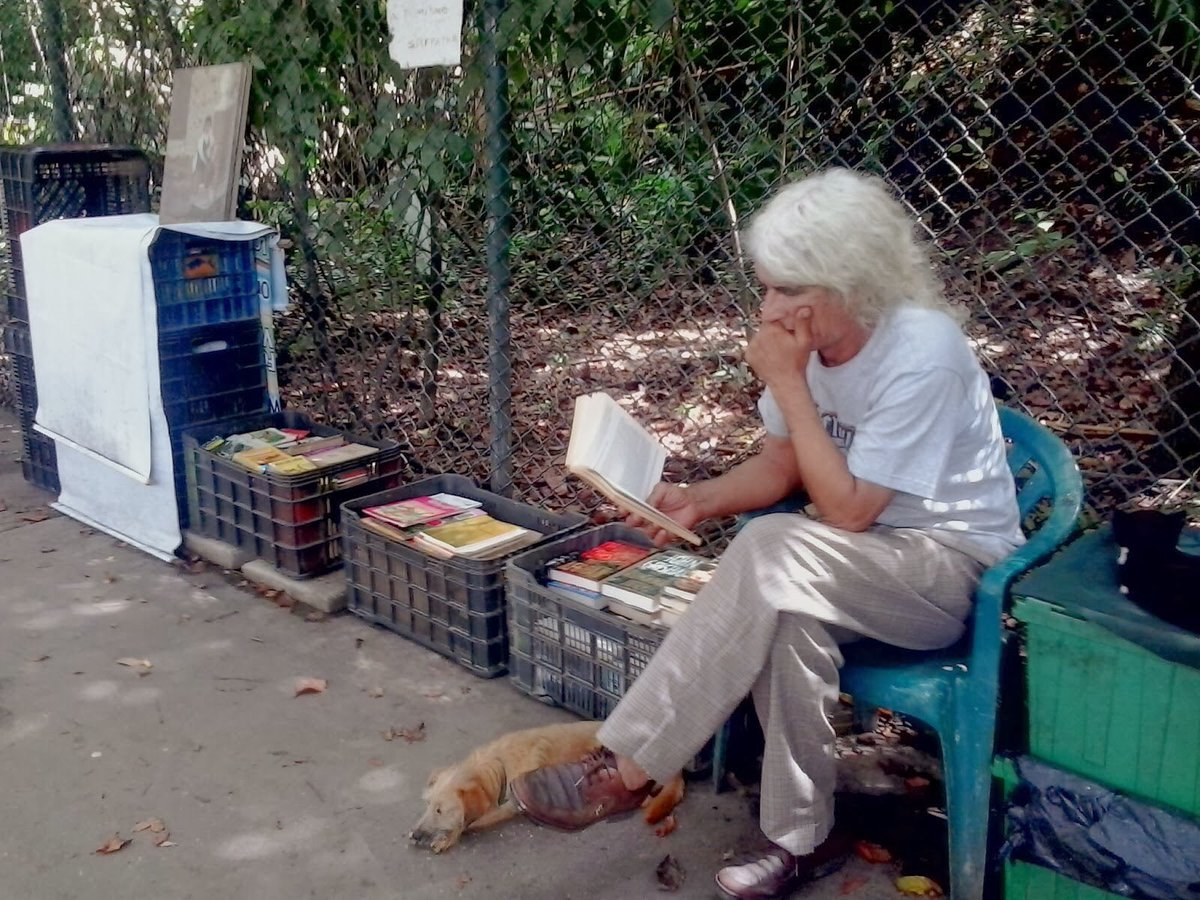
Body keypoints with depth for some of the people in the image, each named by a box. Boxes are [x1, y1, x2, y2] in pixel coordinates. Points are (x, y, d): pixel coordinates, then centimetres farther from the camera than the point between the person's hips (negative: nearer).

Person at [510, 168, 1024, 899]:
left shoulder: (922, 351, -25)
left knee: (771, 553, -32)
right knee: (788, 614, -30)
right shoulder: (811, 338, -4)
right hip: (862, 557, 6)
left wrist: (788, 385, -25)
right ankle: (801, 838, -12)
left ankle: (628, 770, -24)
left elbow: (846, 510, -24)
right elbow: (779, 466, 6)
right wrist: (700, 500, -13)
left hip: (955, 564, -6)